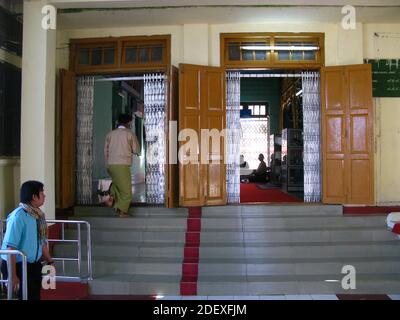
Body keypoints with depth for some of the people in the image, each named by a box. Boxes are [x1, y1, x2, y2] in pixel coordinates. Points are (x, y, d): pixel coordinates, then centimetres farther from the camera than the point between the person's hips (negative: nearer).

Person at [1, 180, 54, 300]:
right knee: (26, 297, 0)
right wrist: (13, 275, -25)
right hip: (18, 266, -7)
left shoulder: (39, 215, 2)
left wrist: (50, 261, 15)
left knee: (36, 296, 16)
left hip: (34, 265, 8)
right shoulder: (18, 216, -22)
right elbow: (10, 247, -25)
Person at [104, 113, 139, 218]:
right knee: (126, 189, 5)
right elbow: (136, 150, 2)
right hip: (122, 165, -5)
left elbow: (106, 151, 12)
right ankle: (122, 211, 5)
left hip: (110, 164, 5)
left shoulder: (110, 134, 10)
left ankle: (112, 196, 6)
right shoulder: (130, 133, -2)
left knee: (117, 182, 30)